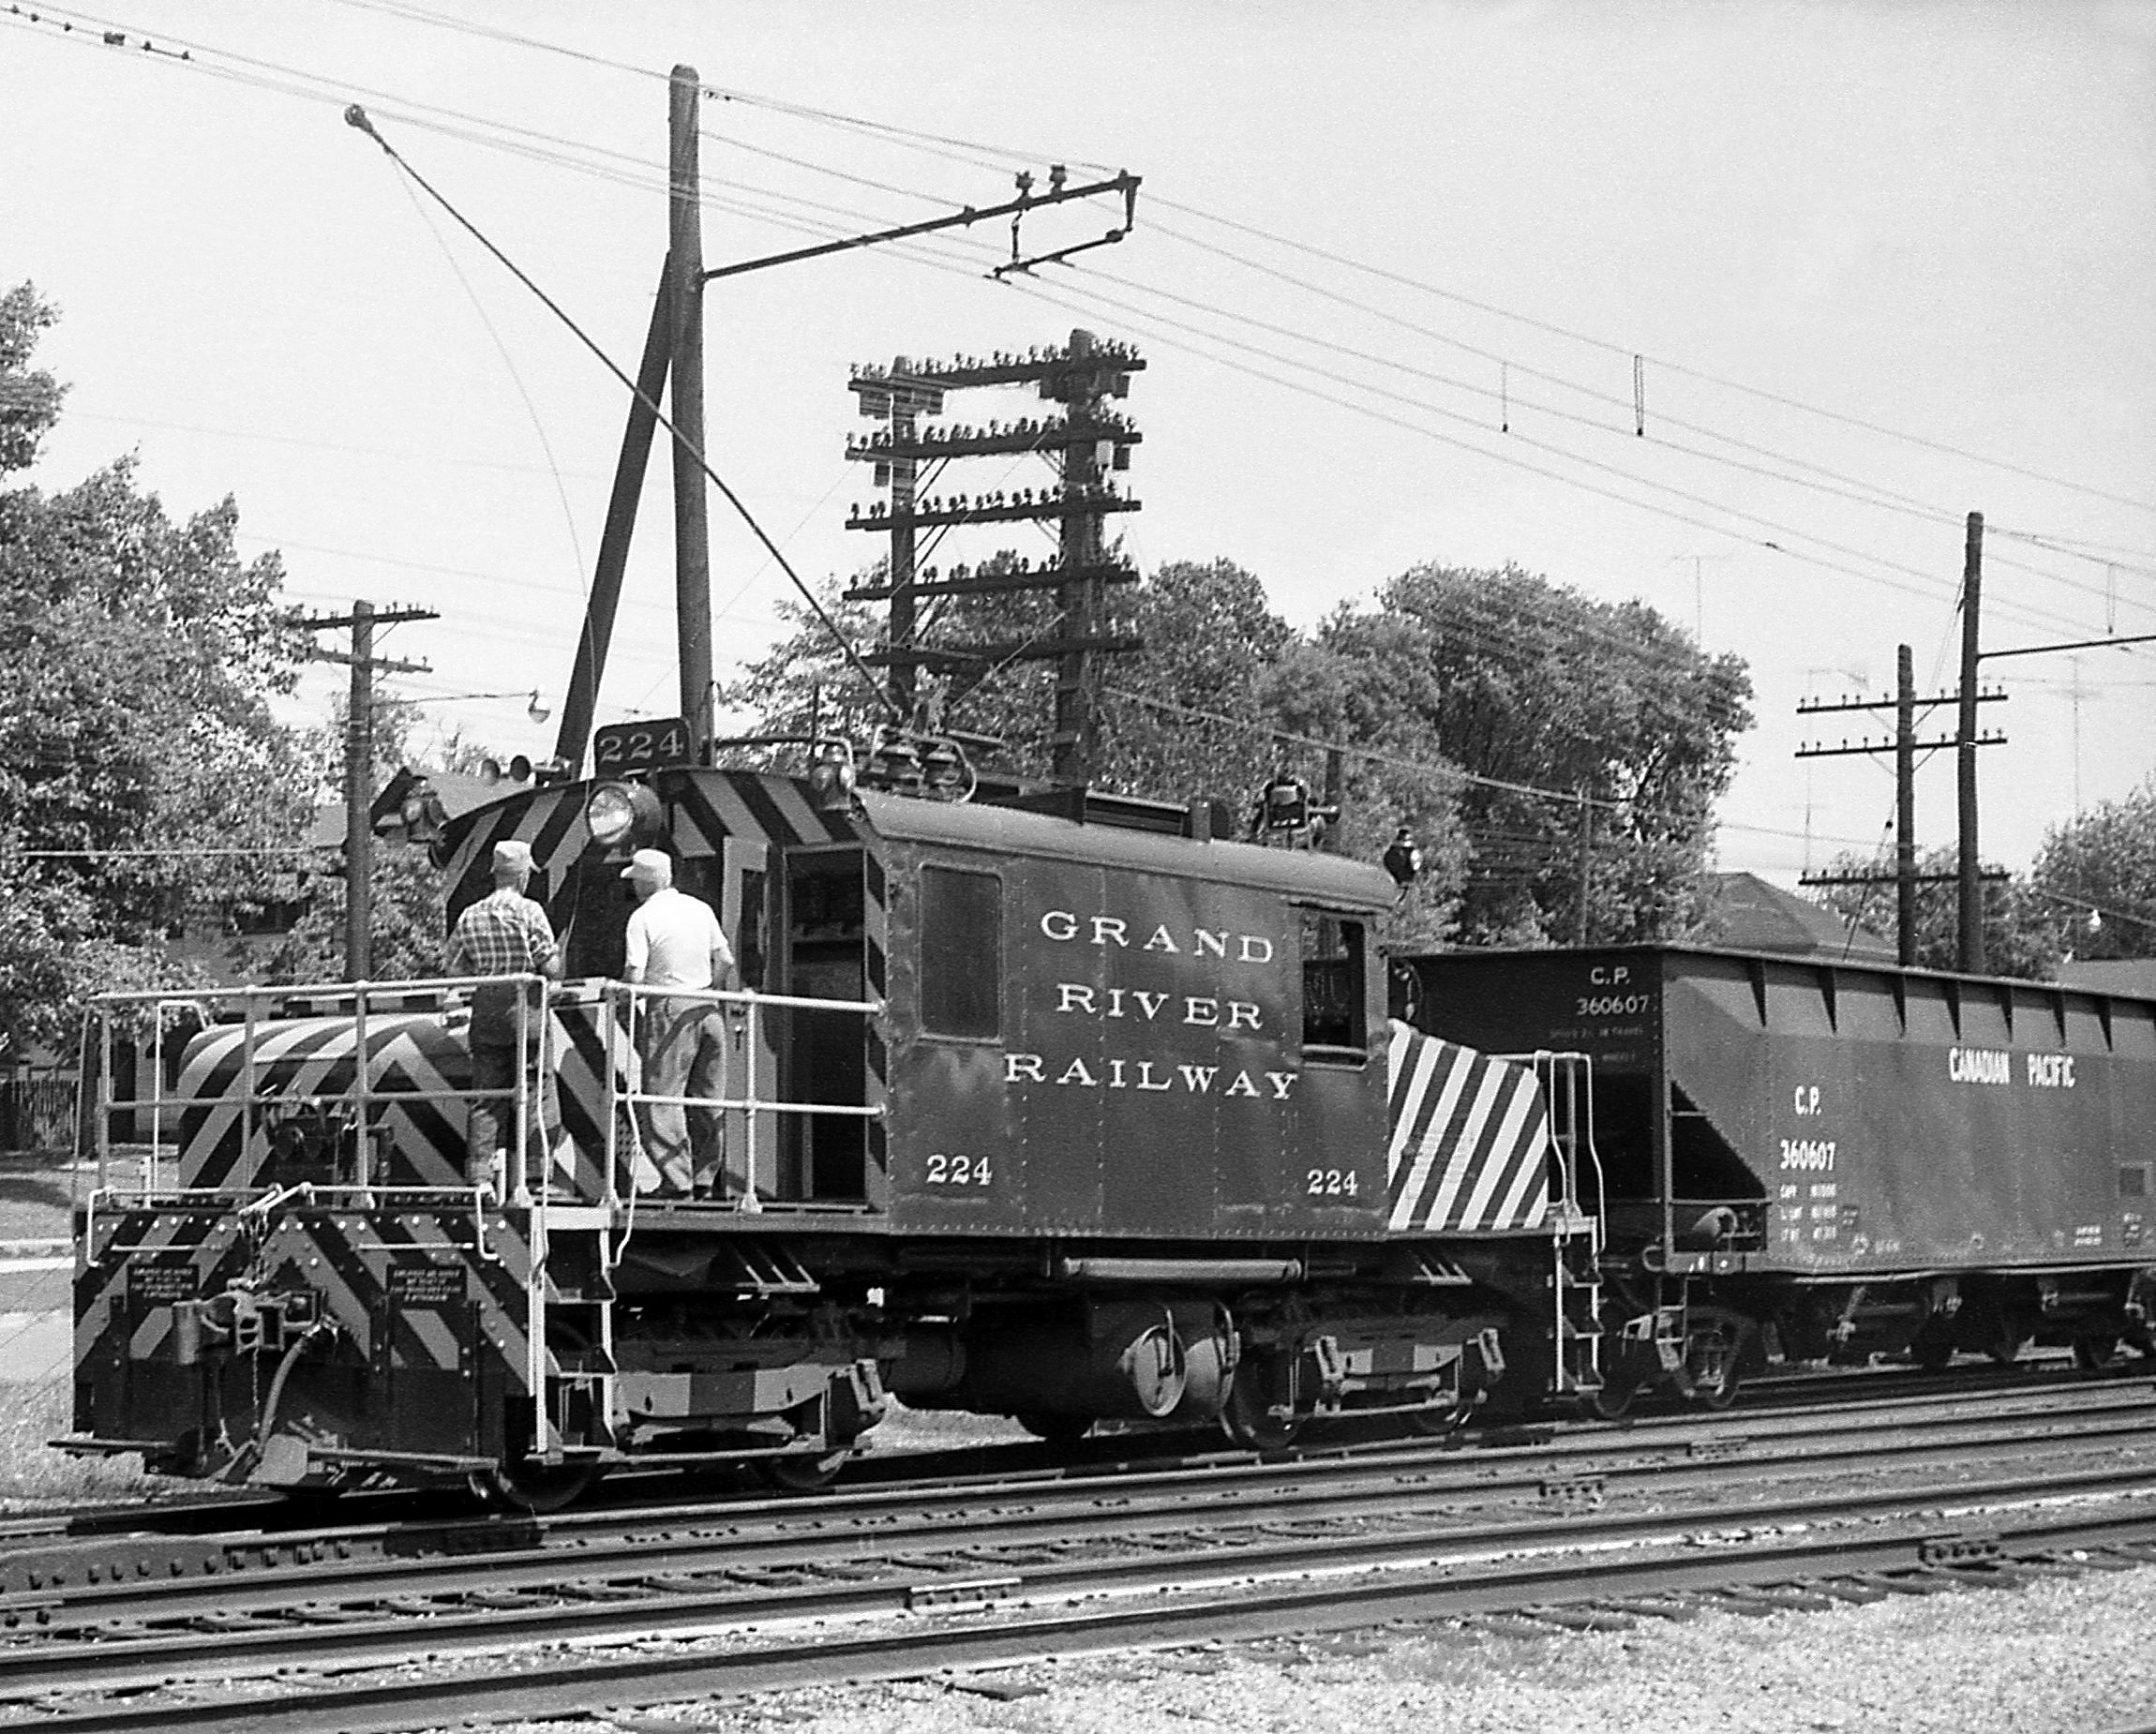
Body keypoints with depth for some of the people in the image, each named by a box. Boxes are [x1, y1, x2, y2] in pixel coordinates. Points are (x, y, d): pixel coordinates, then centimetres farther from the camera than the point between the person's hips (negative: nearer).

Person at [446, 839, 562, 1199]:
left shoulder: (469, 917, 6)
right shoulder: (529, 912, -7)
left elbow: (454, 970, 7)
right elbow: (552, 968, -11)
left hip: (485, 1016, 4)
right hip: (526, 1013, -4)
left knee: (485, 1101, 8)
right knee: (535, 1099, 2)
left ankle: (480, 1176, 3)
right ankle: (527, 1179, -1)